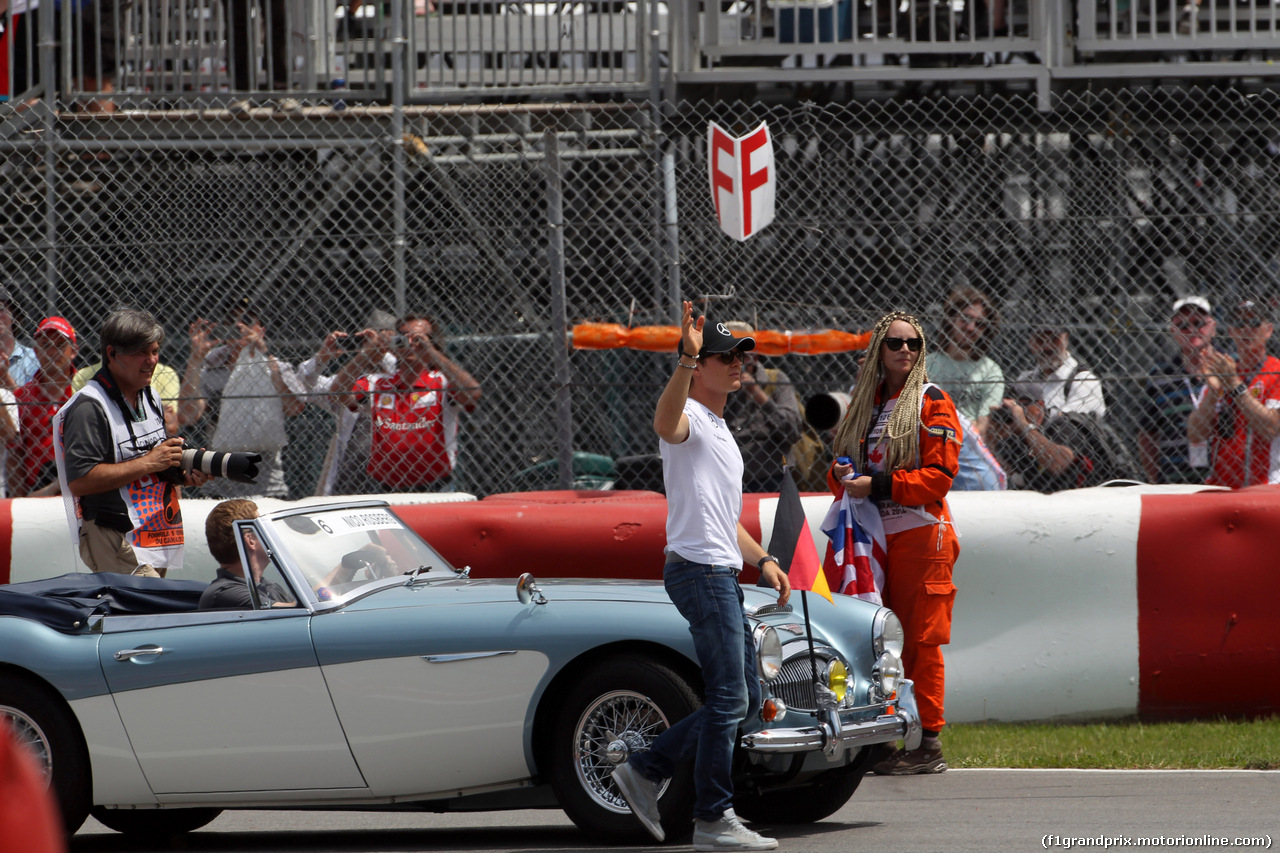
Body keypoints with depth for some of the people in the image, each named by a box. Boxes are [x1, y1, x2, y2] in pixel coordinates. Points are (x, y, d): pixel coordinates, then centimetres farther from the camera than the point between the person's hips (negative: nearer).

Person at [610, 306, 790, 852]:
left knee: (744, 699, 12)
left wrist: (762, 560, 20)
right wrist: (687, 359, -48)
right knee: (728, 699, -11)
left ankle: (645, 771, 16)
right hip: (698, 571, -10)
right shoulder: (689, 418, -7)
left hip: (722, 574, 10)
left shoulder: (720, 433, 25)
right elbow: (665, 423, -36)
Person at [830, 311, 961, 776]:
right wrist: (843, 476, -1)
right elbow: (842, 463, 23)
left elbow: (939, 474, -11)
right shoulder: (866, 402, 16)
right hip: (875, 536, 6)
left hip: (920, 533, -6)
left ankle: (929, 744, -5)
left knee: (921, 640, -6)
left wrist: (877, 485, -16)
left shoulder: (931, 401, -4)